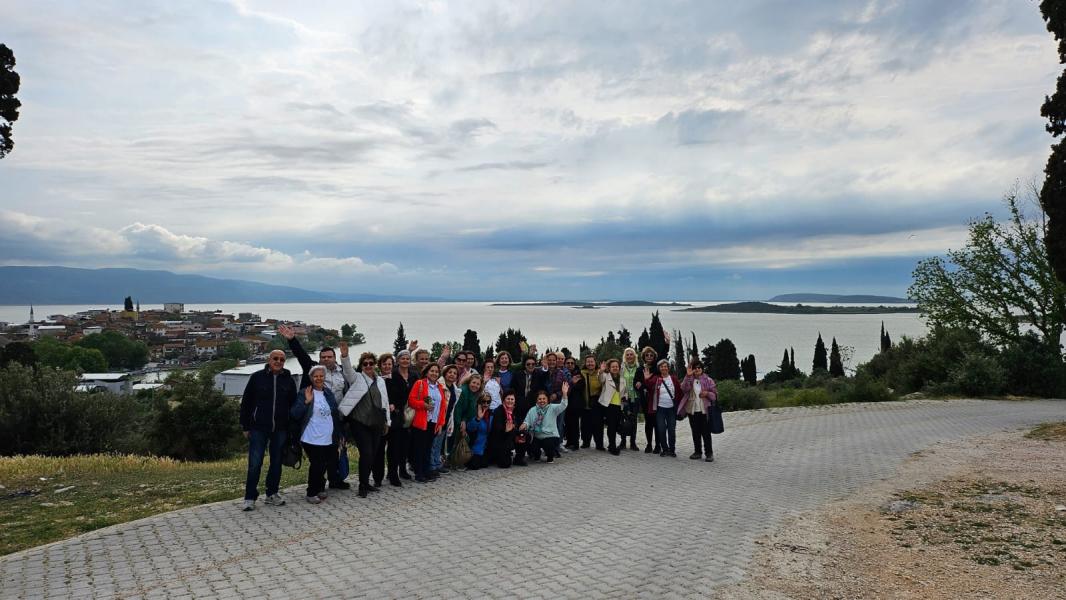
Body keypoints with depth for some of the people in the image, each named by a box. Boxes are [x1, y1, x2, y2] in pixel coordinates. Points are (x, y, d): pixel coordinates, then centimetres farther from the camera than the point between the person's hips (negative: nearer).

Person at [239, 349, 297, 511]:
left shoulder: (288, 380, 6)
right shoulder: (257, 377, -1)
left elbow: (293, 405, 9)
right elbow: (246, 403, 2)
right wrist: (246, 427, 0)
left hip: (280, 429, 3)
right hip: (258, 428, -2)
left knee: (276, 462, 10)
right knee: (255, 463, -3)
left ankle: (272, 494, 22)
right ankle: (250, 498, 7)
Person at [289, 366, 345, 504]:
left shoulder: (328, 393, 11)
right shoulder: (305, 393, -5)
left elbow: (336, 414, 17)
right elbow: (294, 415, -12)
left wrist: (341, 434, 16)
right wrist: (306, 401, -24)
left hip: (329, 439, 5)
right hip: (312, 439, -5)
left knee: (328, 465, 9)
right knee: (317, 465, -5)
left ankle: (319, 489, 31)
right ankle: (312, 493, 15)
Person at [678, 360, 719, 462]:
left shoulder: (708, 380, 3)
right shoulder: (689, 379, 8)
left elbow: (715, 395, 4)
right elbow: (684, 389, -13)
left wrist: (707, 393, -17)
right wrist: (688, 376, -20)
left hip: (704, 410, -3)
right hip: (692, 410, 3)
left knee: (706, 432, -5)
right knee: (695, 432, 10)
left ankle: (709, 453, 2)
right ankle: (698, 452, 19)